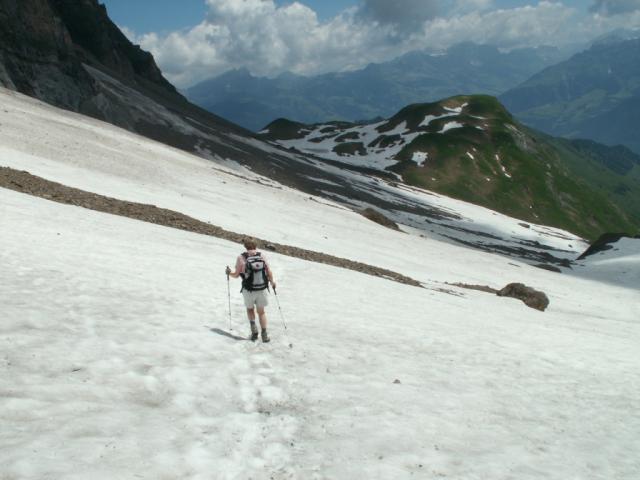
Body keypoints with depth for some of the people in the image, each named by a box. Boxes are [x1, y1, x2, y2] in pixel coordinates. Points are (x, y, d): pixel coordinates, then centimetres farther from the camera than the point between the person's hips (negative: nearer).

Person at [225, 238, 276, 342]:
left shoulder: (241, 258, -8)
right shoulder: (262, 256, -3)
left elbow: (236, 275, -4)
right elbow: (269, 272, -1)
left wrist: (229, 272, 17)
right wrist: (272, 282, 17)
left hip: (248, 290, -1)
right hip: (262, 289, 2)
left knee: (250, 309, 24)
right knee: (261, 312, 18)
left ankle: (253, 328, 6)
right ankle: (264, 335, 14)